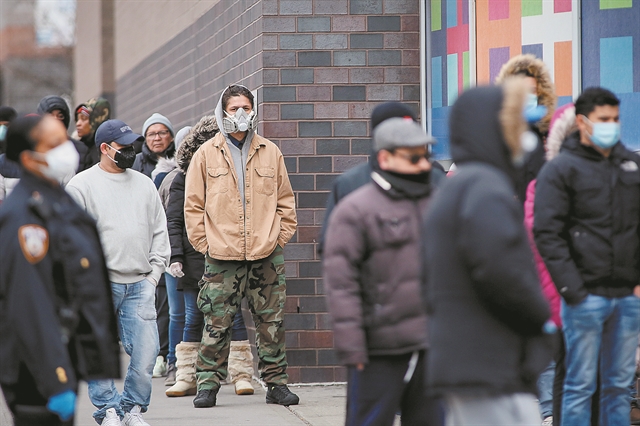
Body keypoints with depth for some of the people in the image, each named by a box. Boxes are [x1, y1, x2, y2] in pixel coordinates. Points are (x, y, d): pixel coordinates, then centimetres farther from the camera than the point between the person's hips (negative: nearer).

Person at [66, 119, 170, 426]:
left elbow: (159, 231, 18)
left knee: (146, 349, -4)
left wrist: (155, 272, 8)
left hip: (140, 284, 4)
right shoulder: (80, 186, 1)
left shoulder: (144, 184, 16)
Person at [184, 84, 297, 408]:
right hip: (222, 258, -1)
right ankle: (208, 384, 6)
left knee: (271, 322, 4)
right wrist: (203, 242, -1)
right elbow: (193, 204, 6)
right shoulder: (207, 155, 5)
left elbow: (285, 200, 14)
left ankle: (276, 383, 12)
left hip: (267, 255, 1)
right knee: (217, 323, -1)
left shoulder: (270, 152, 9)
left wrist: (281, 237, 4)